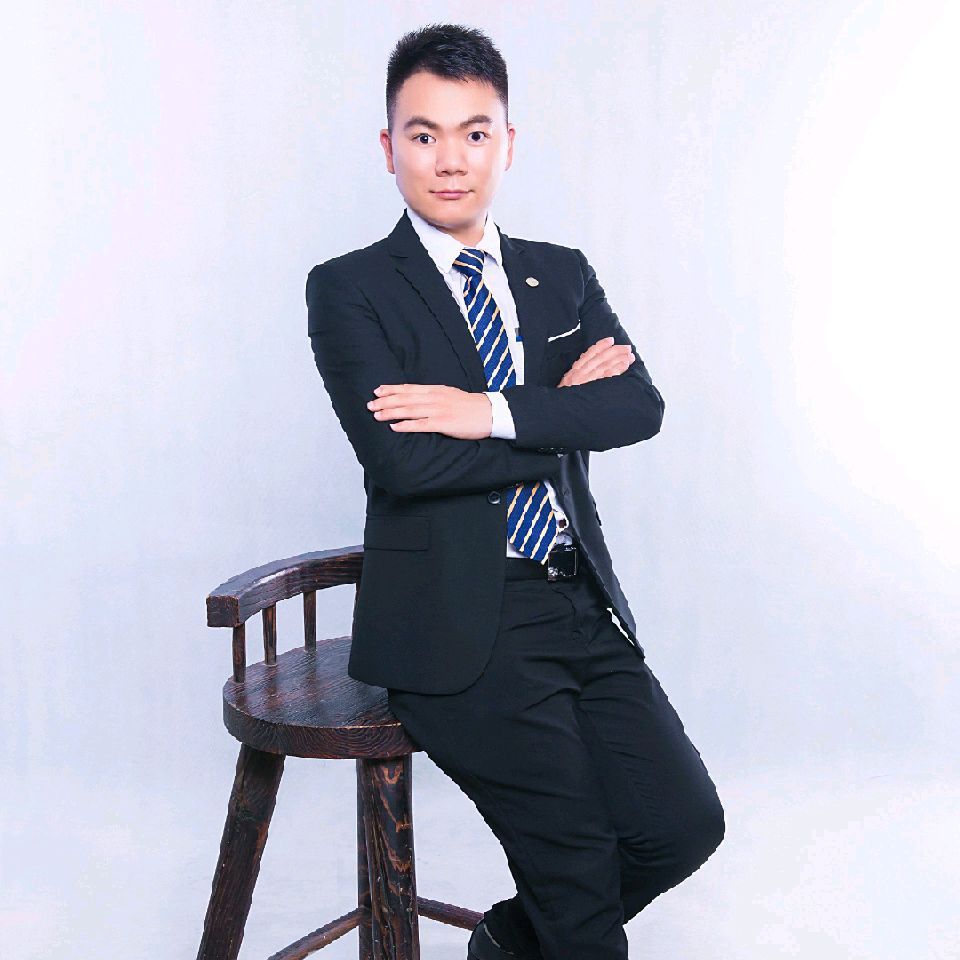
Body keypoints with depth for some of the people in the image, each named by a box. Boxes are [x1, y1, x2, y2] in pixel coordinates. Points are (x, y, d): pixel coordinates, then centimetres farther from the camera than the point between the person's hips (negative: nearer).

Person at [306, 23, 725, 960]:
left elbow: (641, 406, -3)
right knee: (581, 864, -7)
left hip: (585, 603, 5)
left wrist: (493, 412, -17)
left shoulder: (564, 275, 13)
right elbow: (400, 460, -16)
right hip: (458, 623, -5)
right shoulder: (348, 290, -1)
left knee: (685, 824, -2)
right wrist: (564, 412, -7)